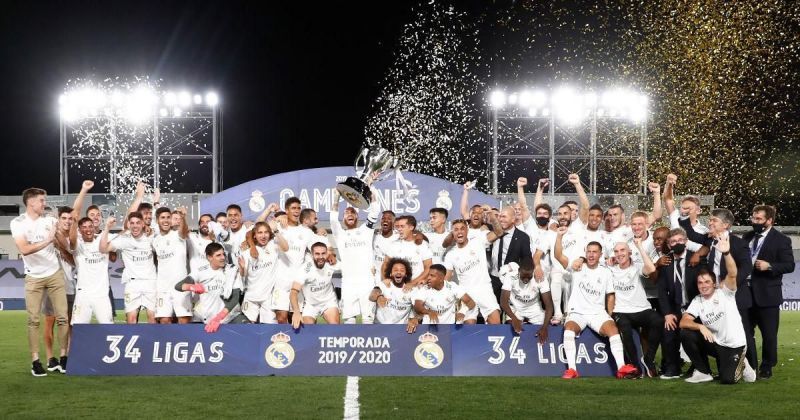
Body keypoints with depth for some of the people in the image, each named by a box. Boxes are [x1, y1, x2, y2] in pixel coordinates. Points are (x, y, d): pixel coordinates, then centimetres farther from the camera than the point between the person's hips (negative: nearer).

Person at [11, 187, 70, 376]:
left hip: (55, 274, 2)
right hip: (33, 277, -2)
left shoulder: (50, 221, 2)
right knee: (33, 319, -4)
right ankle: (35, 361, -1)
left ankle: (64, 356, 3)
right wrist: (47, 241, -21)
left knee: (62, 317, -2)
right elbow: (24, 249, -19)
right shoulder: (18, 223, -6)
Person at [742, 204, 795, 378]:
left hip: (767, 294, -5)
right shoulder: (747, 237, 11)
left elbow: (789, 265, -10)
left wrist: (769, 266, -23)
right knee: (744, 332, 9)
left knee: (769, 334, 3)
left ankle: (767, 368, 13)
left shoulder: (781, 240, -7)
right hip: (747, 293, 5)